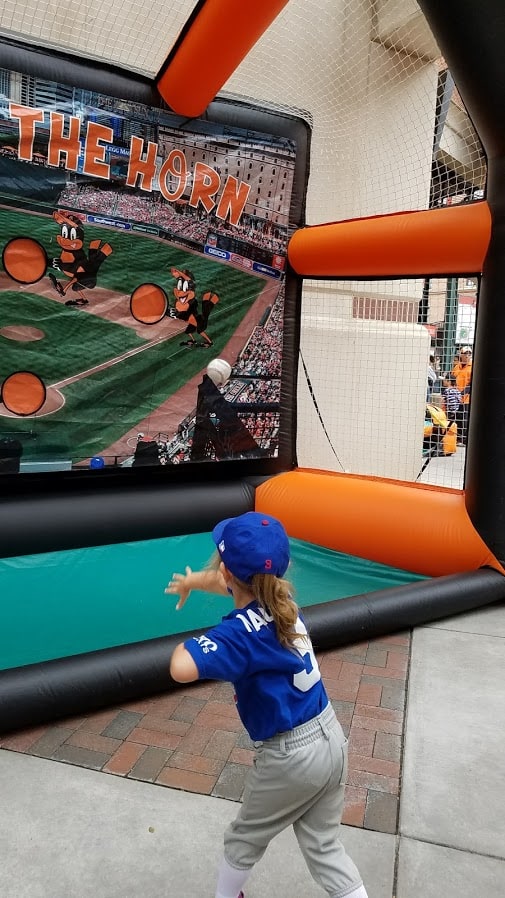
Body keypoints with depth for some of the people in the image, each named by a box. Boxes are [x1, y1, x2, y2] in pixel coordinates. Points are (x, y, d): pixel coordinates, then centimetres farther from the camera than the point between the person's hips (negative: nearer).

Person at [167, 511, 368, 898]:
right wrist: (191, 581, 34)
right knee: (324, 845, 24)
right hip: (331, 737, 7)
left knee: (245, 840, 23)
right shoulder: (278, 595, -4)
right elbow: (228, 582, 18)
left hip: (292, 755, -6)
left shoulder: (242, 631, -26)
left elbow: (182, 668, -43)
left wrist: (185, 643, -20)